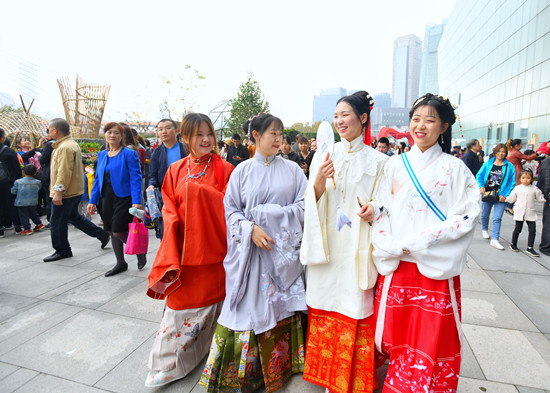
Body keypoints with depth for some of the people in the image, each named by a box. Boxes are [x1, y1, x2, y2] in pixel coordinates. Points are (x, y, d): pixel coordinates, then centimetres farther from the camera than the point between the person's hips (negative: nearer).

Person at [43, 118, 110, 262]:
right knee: (73, 216, 20)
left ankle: (62, 250, 16)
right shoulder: (71, 144, 14)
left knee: (57, 222, 3)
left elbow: (64, 172, -25)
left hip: (65, 193, -10)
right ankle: (102, 234, 20)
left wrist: (58, 191, -24)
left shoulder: (65, 148, -19)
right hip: (74, 191, 10)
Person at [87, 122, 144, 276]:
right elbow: (97, 179, 15)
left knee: (118, 231, -8)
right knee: (112, 231, 12)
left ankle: (140, 251, 18)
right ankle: (120, 263, 26)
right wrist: (93, 200, 9)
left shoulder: (129, 154, -8)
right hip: (107, 198, 7)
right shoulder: (102, 155, 12)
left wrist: (136, 202, -20)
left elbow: (135, 179, -13)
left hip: (123, 198, -7)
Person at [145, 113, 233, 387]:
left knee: (210, 300, 13)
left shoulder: (225, 169, -4)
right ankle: (170, 364, 35)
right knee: (181, 303, 13)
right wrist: (171, 257, -7)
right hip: (185, 250, 2)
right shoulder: (176, 171, 4)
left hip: (214, 249, -2)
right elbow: (170, 212, 2)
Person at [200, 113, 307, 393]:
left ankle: (280, 367, 29)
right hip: (250, 250, 0)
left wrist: (268, 213, -10)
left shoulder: (292, 169, 4)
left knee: (281, 308, 7)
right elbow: (231, 209, 3)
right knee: (248, 308, 5)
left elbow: (304, 206, 0)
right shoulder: (242, 171, 3)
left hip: (284, 248, 1)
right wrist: (251, 229, -13)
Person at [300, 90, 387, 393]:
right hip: (326, 246, 2)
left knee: (356, 309, 4)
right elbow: (311, 203, 4)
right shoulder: (323, 156, 7)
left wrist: (375, 209, -16)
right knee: (326, 306, 10)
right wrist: (318, 182, -16)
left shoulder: (377, 161, 3)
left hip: (357, 250, -1)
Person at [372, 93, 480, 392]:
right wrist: (391, 247, -12)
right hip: (396, 266, 2)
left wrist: (415, 242, -15)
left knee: (431, 339, 8)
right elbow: (381, 211, 3)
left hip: (436, 268, -2)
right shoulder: (395, 165, 6)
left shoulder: (455, 169, 0)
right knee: (396, 331, 12)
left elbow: (466, 217, -7)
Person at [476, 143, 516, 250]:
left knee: (497, 218, -6)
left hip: (501, 196, -1)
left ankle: (494, 240, -2)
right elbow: (479, 176, 4)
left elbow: (512, 182, -1)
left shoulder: (509, 166, 0)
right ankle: (484, 230, 44)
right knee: (485, 215, 17)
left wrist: (504, 195, -11)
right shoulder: (488, 164, 2)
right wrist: (481, 186, -13)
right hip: (487, 194, 1)